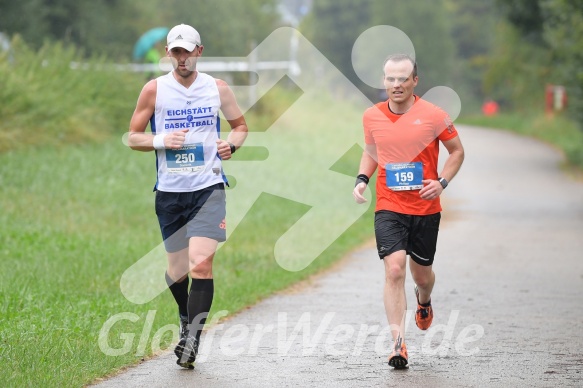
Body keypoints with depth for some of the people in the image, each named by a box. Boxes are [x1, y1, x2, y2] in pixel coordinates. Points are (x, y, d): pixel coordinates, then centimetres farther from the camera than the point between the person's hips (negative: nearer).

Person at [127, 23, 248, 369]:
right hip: (170, 191, 1)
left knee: (201, 262, -19)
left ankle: (193, 338, -14)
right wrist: (160, 141, -13)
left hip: (209, 187, -1)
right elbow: (133, 137, 6)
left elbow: (241, 125, 18)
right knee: (176, 271, 9)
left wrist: (232, 144, -4)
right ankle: (187, 321, 38)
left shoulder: (218, 88, 4)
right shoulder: (154, 90, 2)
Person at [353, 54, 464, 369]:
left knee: (422, 274, 13)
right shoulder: (372, 116, 2)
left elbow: (457, 151, 5)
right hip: (388, 207, 0)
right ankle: (398, 343, -17)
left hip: (426, 209, 0)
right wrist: (362, 179, 2)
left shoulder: (433, 116, -7)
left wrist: (442, 182, -10)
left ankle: (424, 300, 52)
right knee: (394, 269, -17)